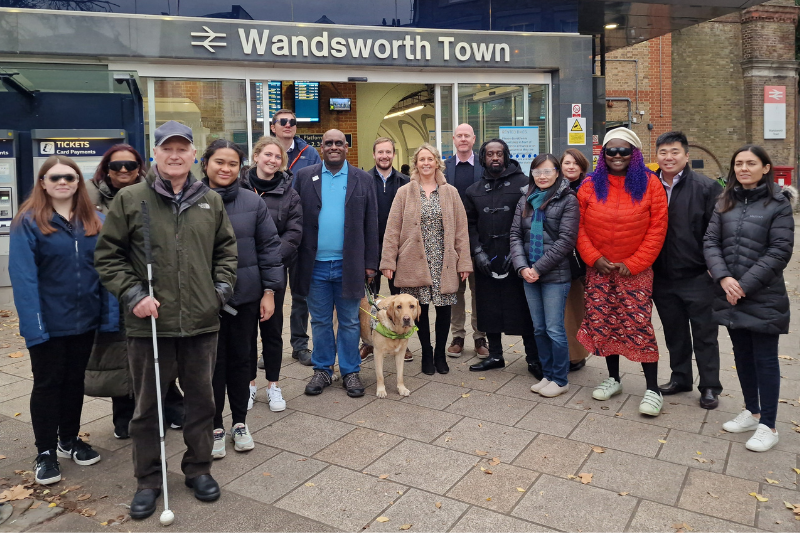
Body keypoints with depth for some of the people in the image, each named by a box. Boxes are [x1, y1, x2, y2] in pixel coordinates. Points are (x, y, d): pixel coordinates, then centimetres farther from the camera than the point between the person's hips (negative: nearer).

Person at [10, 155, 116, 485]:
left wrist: (110, 315, -6)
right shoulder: (28, 221, -9)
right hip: (48, 322, -4)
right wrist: (32, 324, -21)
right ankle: (45, 453, 24)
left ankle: (70, 440, 34)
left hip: (85, 320, 4)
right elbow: (22, 276, -14)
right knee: (47, 383, 10)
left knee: (75, 380, 17)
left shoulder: (95, 221, 3)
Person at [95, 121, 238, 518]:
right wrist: (132, 294, -9)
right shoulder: (130, 199, -2)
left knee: (202, 400, 14)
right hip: (149, 323, -2)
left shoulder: (211, 201, 7)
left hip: (201, 322, 2)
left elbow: (226, 248, 16)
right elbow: (107, 255, 1)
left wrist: (222, 287, 4)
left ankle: (199, 468, 33)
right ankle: (147, 480, 29)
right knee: (147, 405, 11)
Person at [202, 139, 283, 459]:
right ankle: (215, 426, 26)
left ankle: (240, 422, 30)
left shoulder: (252, 202, -1)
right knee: (213, 361, 8)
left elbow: (269, 247, 1)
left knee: (241, 358, 13)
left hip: (246, 295, 2)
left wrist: (269, 291, -1)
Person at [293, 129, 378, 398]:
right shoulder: (304, 177, 5)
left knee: (350, 322, 9)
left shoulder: (363, 179, 4)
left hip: (349, 265, 0)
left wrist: (370, 262, -1)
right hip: (315, 264, 1)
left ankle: (350, 371, 22)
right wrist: (296, 260, -2)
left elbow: (371, 224, 3)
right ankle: (322, 370, 26)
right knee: (320, 322, 12)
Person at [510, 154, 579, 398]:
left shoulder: (568, 200, -5)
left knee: (554, 329, -1)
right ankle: (547, 375, 27)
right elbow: (515, 235, 7)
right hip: (529, 275, 5)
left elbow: (566, 240, -11)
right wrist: (522, 267, -7)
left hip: (555, 275, -5)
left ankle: (560, 380, 16)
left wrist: (538, 268, -14)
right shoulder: (525, 200, 11)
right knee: (539, 328, 13)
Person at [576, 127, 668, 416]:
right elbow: (579, 227, 3)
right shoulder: (590, 185, 2)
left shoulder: (649, 183, -3)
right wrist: (594, 258, -7)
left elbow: (657, 229, -5)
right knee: (602, 323, 10)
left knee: (639, 327, -4)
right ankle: (613, 379, 27)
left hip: (635, 270, -3)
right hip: (598, 269, 3)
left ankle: (652, 389, 9)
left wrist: (633, 264, -10)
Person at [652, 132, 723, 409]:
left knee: (704, 335, 8)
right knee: (674, 332, 17)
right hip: (662, 277, 4)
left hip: (698, 277, -3)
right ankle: (680, 378, 33)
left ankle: (710, 387, 22)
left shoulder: (707, 187, -7)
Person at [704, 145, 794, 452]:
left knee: (765, 358, 2)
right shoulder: (725, 202, 8)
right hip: (729, 294, 4)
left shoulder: (778, 203, -4)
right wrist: (724, 278, -12)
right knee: (742, 354, 15)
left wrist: (745, 284, -15)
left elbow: (779, 251, -10)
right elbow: (710, 242, 2)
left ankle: (768, 426, 13)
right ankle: (751, 412, 31)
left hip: (764, 296, -4)